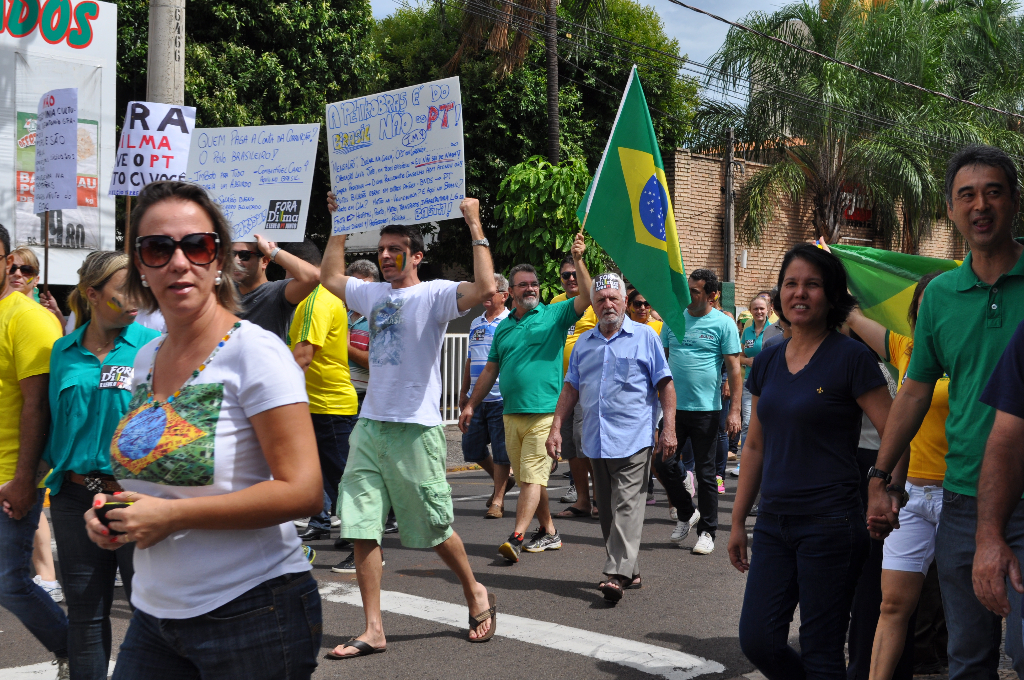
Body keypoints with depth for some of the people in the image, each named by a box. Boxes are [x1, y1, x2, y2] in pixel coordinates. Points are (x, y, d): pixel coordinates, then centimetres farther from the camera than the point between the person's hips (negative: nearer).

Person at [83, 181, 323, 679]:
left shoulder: (254, 352, -14)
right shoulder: (146, 358, 8)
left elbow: (303, 491, -21)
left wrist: (172, 515, -20)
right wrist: (109, 509, 3)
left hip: (251, 614, -6)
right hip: (153, 613, 7)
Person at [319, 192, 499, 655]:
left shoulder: (434, 294, -7)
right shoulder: (372, 294, 12)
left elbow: (486, 289, -25)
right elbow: (330, 276, 29)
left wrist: (476, 229, -20)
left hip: (416, 429, -6)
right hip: (370, 425, 6)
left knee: (434, 528, 5)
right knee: (362, 528, 1)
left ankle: (476, 594, 30)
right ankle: (373, 630, 9)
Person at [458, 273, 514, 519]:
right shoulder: (476, 323, 16)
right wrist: (464, 392, 18)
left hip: (501, 398, -7)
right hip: (476, 398, 7)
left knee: (501, 450, -2)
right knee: (471, 447, 9)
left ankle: (497, 500, 7)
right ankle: (502, 478, 31)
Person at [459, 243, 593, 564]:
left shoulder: (554, 315, 2)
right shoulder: (504, 327, 16)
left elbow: (586, 297, -13)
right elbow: (490, 369, 21)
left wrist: (578, 260, -21)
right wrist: (471, 404, 18)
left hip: (544, 412, -6)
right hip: (512, 413, 6)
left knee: (532, 476, -11)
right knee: (526, 478, 10)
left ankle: (516, 538, -14)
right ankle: (549, 533, 22)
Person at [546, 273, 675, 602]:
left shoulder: (645, 336, 2)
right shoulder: (584, 343, 15)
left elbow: (665, 384, 0)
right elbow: (571, 388, 16)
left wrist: (669, 428, -9)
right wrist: (555, 427, 8)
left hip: (634, 438, -5)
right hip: (596, 441, 5)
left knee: (626, 506, -11)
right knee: (606, 510, 9)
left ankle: (618, 575, -16)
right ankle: (631, 571, 20)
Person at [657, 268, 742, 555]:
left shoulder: (723, 324, -4)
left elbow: (734, 369, -5)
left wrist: (734, 410, -11)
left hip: (706, 410, -4)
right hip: (672, 406, 4)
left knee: (706, 473, 4)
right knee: (663, 462, 3)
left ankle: (707, 531, 16)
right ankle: (685, 513, 26)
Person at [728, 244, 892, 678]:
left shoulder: (851, 358, -8)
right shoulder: (767, 361, 10)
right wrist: (738, 521, 16)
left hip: (830, 523, -6)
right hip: (774, 523, 6)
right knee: (757, 641, 5)